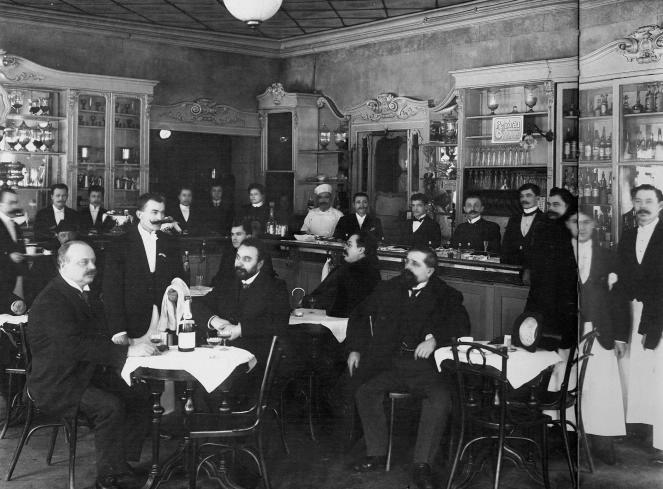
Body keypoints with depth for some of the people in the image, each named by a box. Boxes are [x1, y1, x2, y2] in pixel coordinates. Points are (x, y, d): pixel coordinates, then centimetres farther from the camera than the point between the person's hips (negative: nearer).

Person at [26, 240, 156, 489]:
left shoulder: (89, 297, 12)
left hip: (89, 373, 9)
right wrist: (126, 351, -33)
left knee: (140, 396, -5)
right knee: (110, 407, -28)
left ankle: (124, 463, 4)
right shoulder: (50, 301, -19)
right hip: (56, 384, -9)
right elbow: (75, 345, -31)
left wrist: (115, 340, -5)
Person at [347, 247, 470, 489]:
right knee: (365, 391, -22)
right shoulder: (388, 290, 16)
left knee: (441, 398, -31)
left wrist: (435, 338, -22)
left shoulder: (445, 295, 6)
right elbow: (360, 315, 22)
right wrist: (356, 349, 11)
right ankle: (376, 453, -4)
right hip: (389, 364, 3)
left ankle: (422, 464, -21)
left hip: (425, 364, -3)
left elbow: (461, 325, -6)